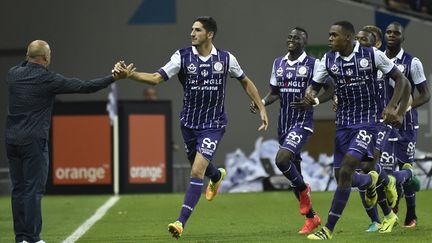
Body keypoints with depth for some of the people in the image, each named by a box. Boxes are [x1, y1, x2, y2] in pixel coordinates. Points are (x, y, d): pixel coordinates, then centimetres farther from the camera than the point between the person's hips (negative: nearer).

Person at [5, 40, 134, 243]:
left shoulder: (14, 74, 5)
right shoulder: (49, 79, -9)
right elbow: (85, 87, -6)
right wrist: (115, 78, -2)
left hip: (12, 140, 6)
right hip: (34, 141, -6)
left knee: (18, 189, 10)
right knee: (33, 189, -3)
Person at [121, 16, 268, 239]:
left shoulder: (226, 59, -5)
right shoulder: (183, 56, -6)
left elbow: (245, 82, 11)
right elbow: (156, 78, -12)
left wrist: (261, 108, 9)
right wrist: (130, 74, -27)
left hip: (213, 124, -3)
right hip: (189, 123, 3)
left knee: (197, 171, -16)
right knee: (198, 166, 21)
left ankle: (181, 222, -16)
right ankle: (217, 176, 59)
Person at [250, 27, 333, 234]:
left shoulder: (313, 64, -6)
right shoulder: (278, 63, 11)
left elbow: (331, 90, -4)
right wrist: (261, 102, -2)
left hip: (302, 123, -6)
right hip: (283, 124, 7)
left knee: (282, 159, -26)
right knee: (293, 172, 10)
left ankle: (304, 190, 3)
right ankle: (311, 217, 23)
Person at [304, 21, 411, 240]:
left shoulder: (372, 55, -9)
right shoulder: (328, 60, 2)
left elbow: (401, 80, -1)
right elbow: (315, 85, 10)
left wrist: (391, 107, -12)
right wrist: (310, 94, -15)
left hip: (367, 121, -5)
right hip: (343, 122, 5)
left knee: (346, 171, -19)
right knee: (341, 176, 4)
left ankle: (329, 229, -13)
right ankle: (370, 180, 41)